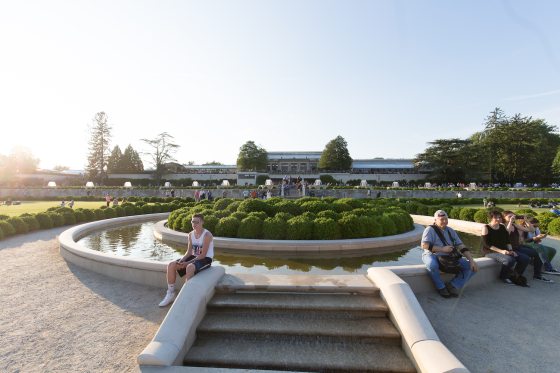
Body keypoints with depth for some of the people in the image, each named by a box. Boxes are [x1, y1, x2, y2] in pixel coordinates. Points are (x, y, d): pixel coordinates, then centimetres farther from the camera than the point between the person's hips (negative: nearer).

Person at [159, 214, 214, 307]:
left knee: (189, 267, -36)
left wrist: (187, 263, -23)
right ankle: (170, 294, 3)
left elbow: (203, 255, -20)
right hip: (194, 257, 8)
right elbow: (189, 252, 5)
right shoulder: (190, 235, 4)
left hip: (206, 259, -7)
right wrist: (181, 260, -15)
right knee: (171, 265, -8)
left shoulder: (207, 235, -17)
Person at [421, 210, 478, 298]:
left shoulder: (450, 231, 13)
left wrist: (471, 260, -2)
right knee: (432, 265, -39)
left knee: (472, 267, -8)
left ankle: (453, 285, -5)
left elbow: (461, 246, 10)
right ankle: (441, 287, -13)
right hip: (432, 256, -6)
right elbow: (424, 245, -18)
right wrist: (442, 249, -18)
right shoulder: (430, 229, -7)